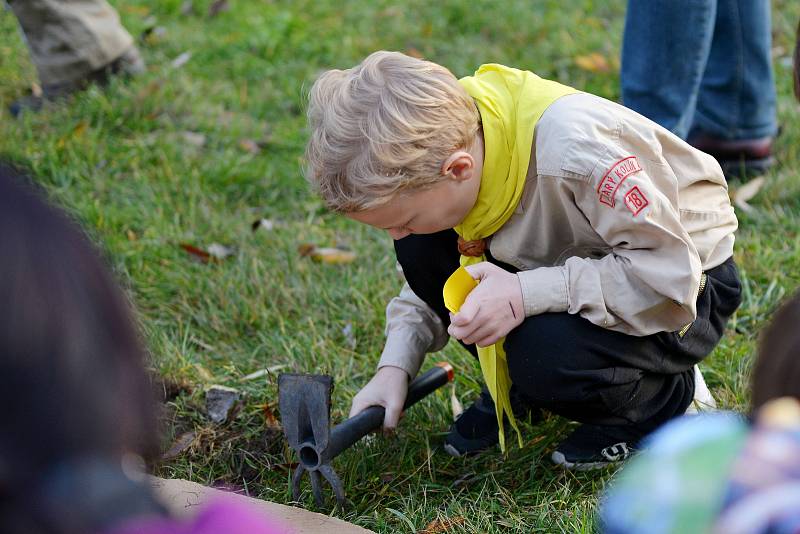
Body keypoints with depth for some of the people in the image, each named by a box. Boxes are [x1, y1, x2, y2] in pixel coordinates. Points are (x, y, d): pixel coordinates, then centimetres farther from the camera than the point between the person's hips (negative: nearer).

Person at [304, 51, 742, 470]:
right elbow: (434, 275, 3)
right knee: (424, 248, -15)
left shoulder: (573, 150, -38)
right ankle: (509, 387, 7)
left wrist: (526, 294, -39)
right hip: (579, 259, 7)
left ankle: (660, 397, -2)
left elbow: (671, 277, -35)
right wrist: (395, 366, -10)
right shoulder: (431, 150, -16)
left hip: (691, 281, -6)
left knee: (546, 354, -35)